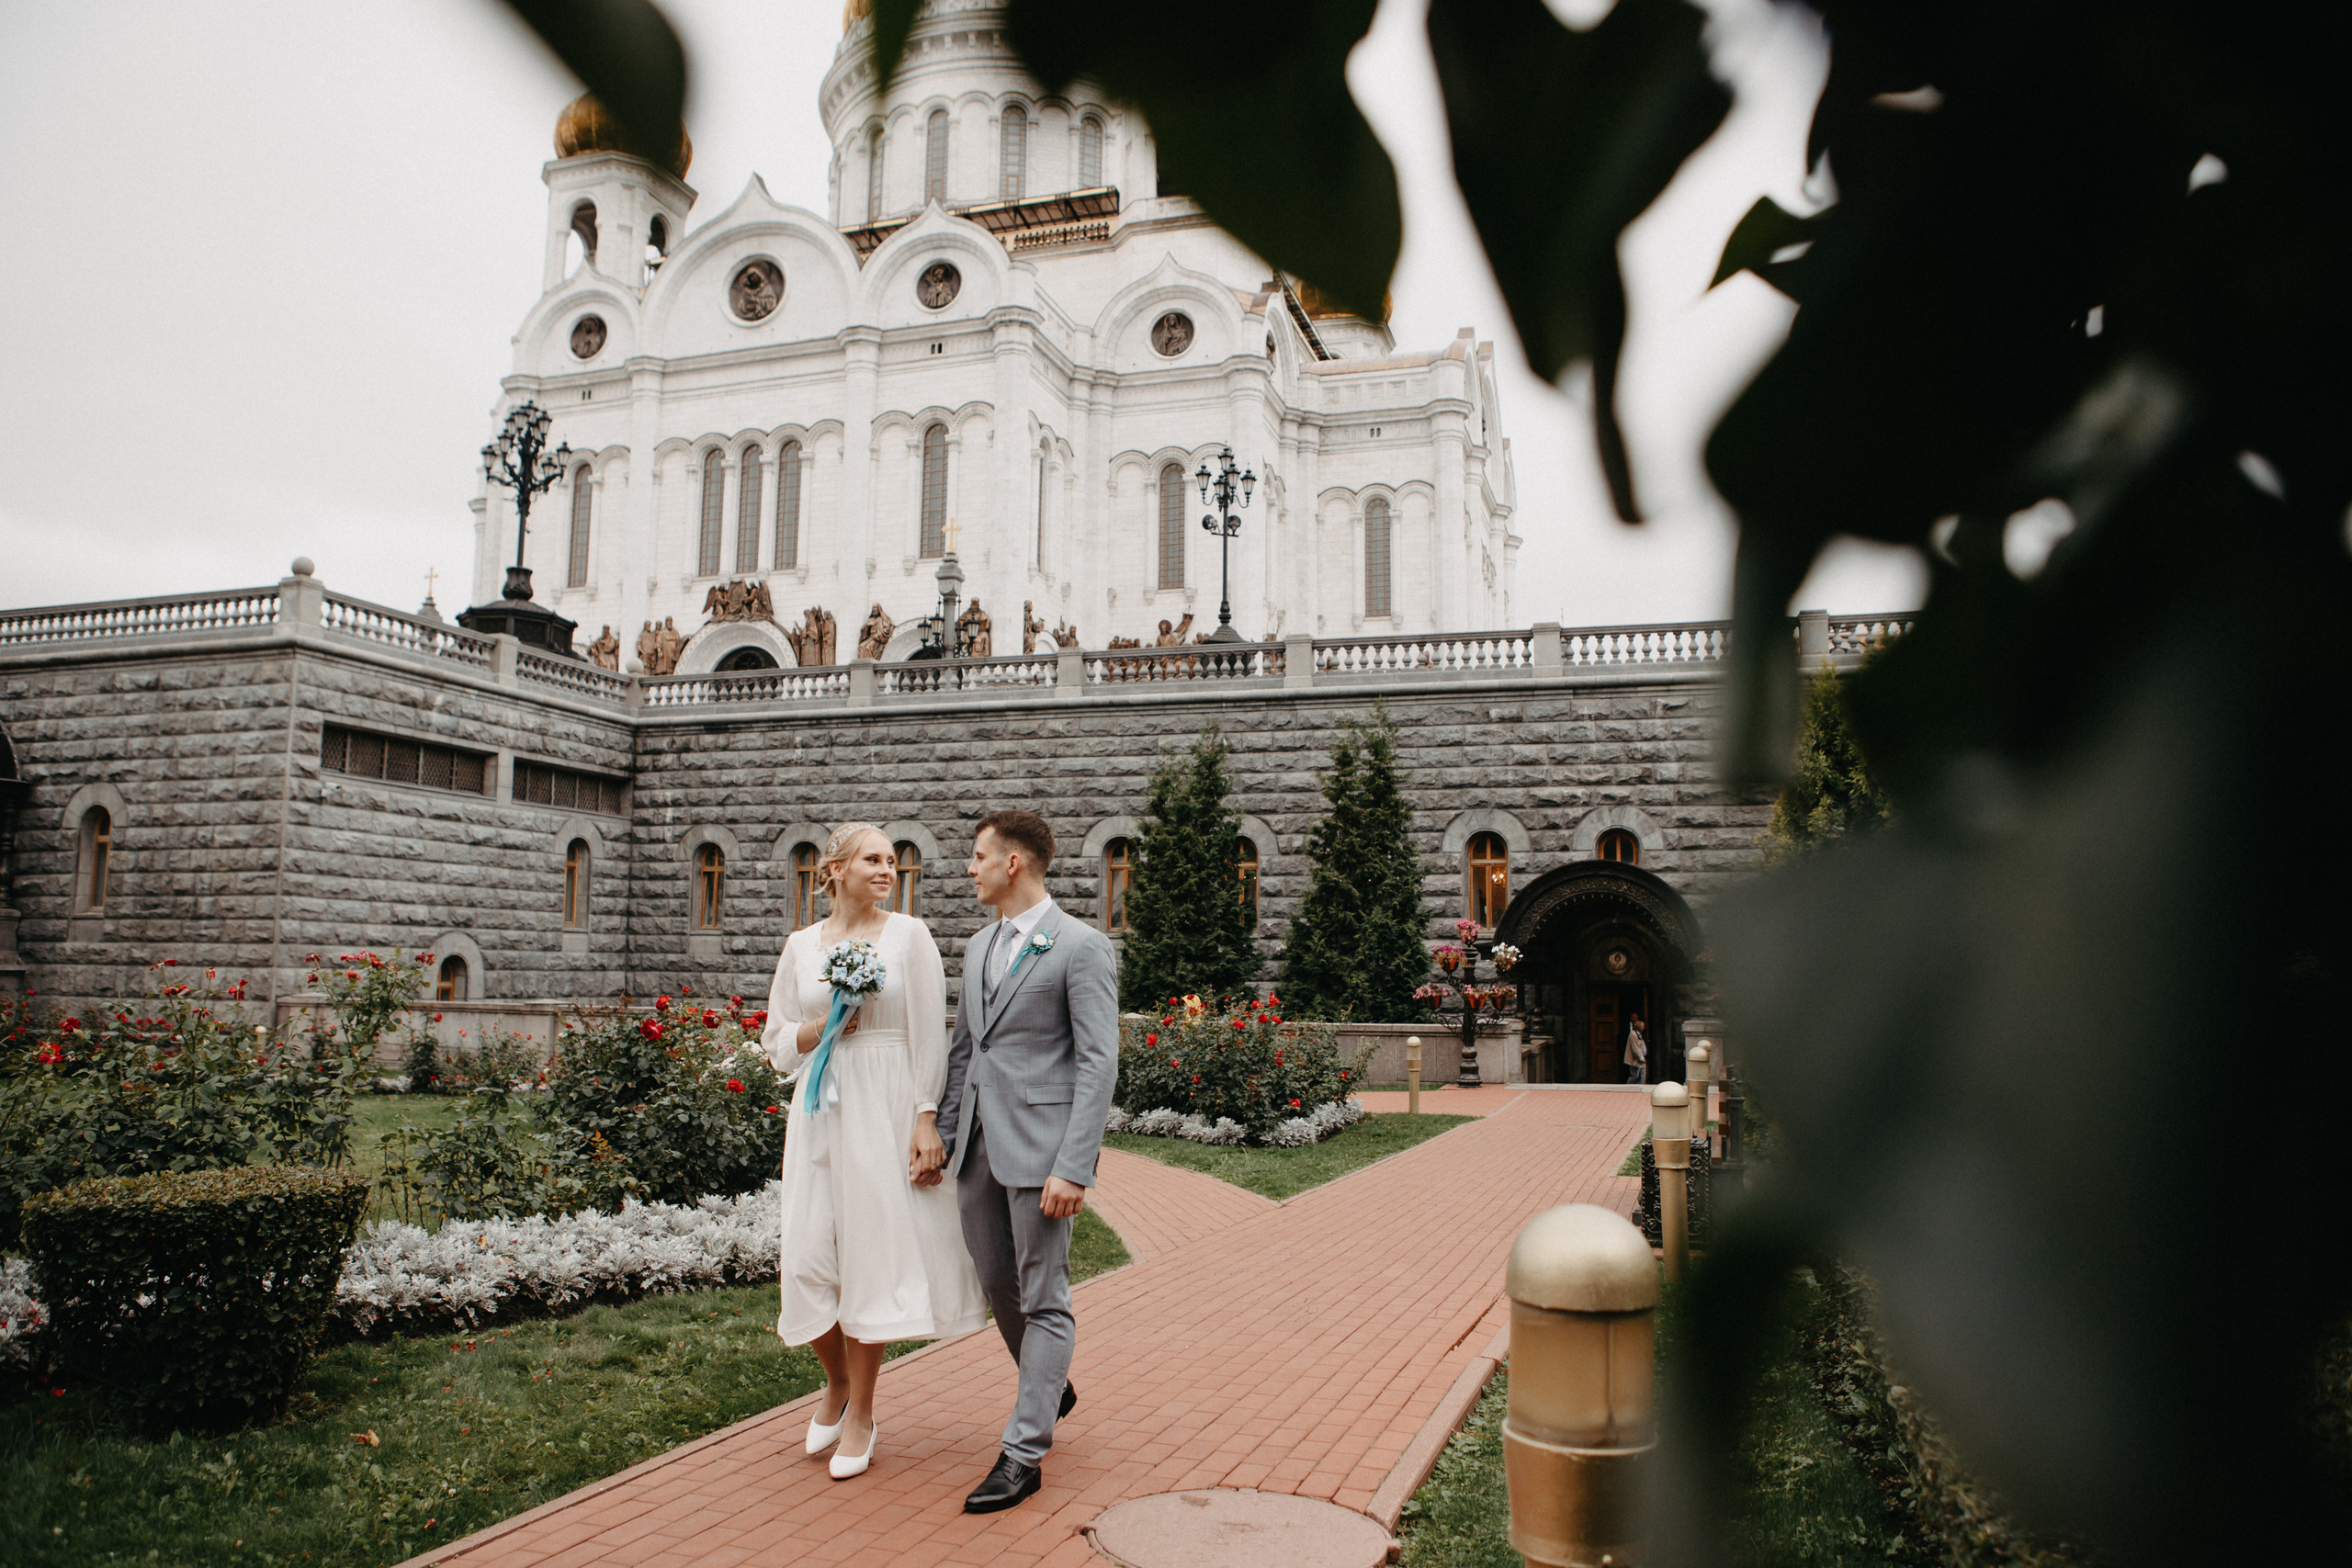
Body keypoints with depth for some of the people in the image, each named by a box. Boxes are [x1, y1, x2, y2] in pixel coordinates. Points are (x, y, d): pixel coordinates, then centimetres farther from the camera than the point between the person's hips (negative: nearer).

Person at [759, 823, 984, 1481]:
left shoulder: (909, 935, -1)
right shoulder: (802, 945, 8)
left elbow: (930, 1036, -3)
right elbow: (777, 1043, 13)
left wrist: (928, 1122, -10)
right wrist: (821, 1027, -8)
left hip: (886, 1111, -3)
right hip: (821, 1112, 3)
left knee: (872, 1253, 1)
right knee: (810, 1257, 2)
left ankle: (860, 1415, 17)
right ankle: (837, 1383, 30)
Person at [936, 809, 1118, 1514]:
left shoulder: (1081, 948, -9)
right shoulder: (979, 948, 15)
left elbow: (1098, 1064, -13)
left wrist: (1073, 1168, -19)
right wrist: (941, 1137, 12)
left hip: (1040, 1147, -8)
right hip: (980, 1143, 8)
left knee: (1042, 1299, 1)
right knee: (996, 1284, 17)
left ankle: (1023, 1453, 9)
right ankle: (1052, 1388, 40)